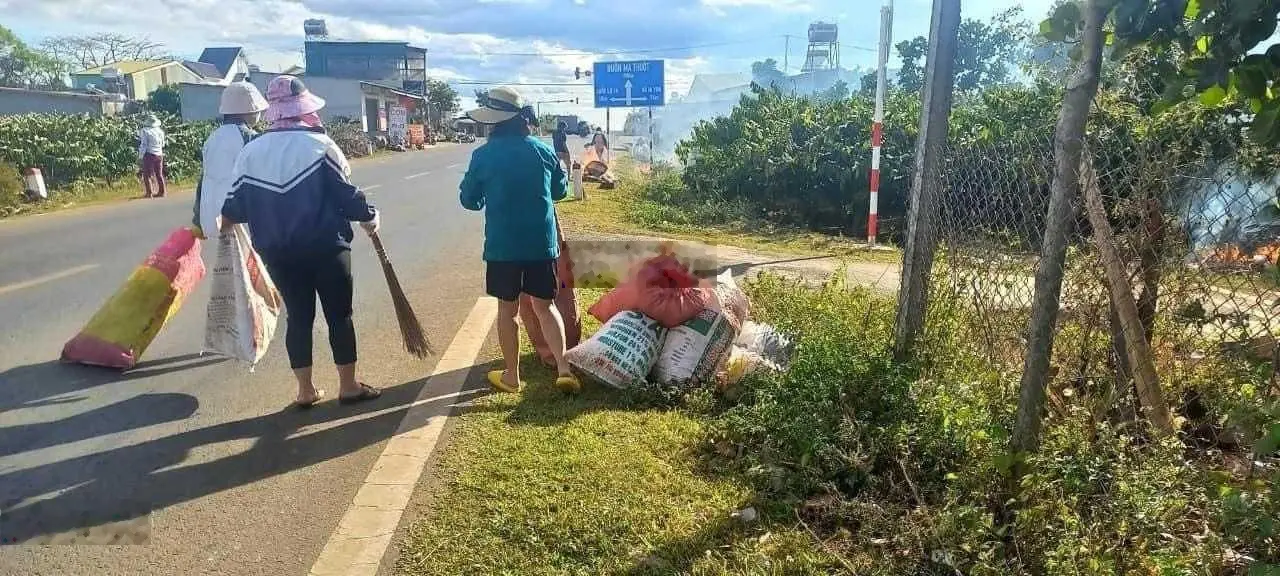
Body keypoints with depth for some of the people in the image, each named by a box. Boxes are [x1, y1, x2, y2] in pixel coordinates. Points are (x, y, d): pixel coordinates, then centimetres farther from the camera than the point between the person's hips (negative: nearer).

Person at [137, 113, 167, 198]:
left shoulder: (144, 131, -10)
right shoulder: (160, 131, 8)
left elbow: (143, 145, -12)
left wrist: (140, 156, -7)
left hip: (149, 154, -6)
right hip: (159, 154, 6)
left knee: (147, 174, 1)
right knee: (159, 174, 14)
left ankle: (148, 193, -1)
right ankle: (161, 192, 16)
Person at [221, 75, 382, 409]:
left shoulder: (251, 151, 4)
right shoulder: (319, 144, -10)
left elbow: (235, 206, 6)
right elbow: (346, 193, -11)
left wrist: (226, 217, 29)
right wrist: (368, 216, 8)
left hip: (277, 252, 5)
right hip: (325, 247, -4)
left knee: (298, 316, 12)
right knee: (339, 315, 6)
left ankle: (305, 391, 18)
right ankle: (348, 387, 13)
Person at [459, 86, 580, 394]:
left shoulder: (483, 155, -6)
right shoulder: (543, 150, 0)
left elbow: (469, 200, 3)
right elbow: (560, 190, 14)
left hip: (502, 244, -2)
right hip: (542, 242, 2)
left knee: (507, 309, 11)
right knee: (544, 306, 12)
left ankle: (511, 376, 21)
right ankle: (563, 367, 1)